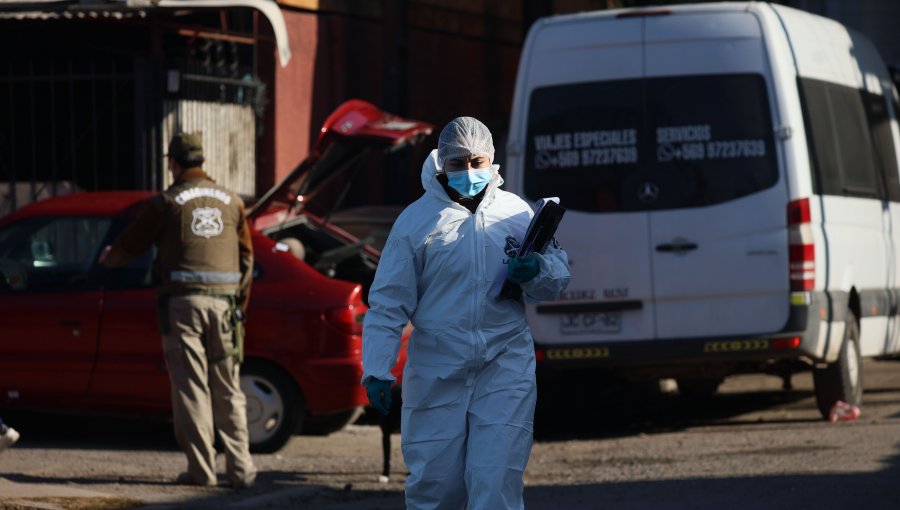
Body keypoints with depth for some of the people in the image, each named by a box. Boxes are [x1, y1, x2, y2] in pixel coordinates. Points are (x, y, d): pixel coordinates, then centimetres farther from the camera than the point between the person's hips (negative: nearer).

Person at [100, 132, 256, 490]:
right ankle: (240, 469, 2)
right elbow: (246, 258, 14)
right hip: (223, 302, 3)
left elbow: (130, 246, 8)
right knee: (228, 390, 7)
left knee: (191, 388, -1)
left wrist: (107, 258, 30)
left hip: (183, 301, -3)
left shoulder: (166, 203, 0)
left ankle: (201, 469, -3)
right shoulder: (231, 202, 11)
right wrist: (240, 305, 23)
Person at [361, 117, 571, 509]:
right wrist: (377, 370, -6)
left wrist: (535, 271, -11)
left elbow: (558, 278, 13)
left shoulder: (516, 213, 7)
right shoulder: (416, 220, 2)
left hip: (505, 369, 0)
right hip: (435, 370, 0)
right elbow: (388, 302, 2)